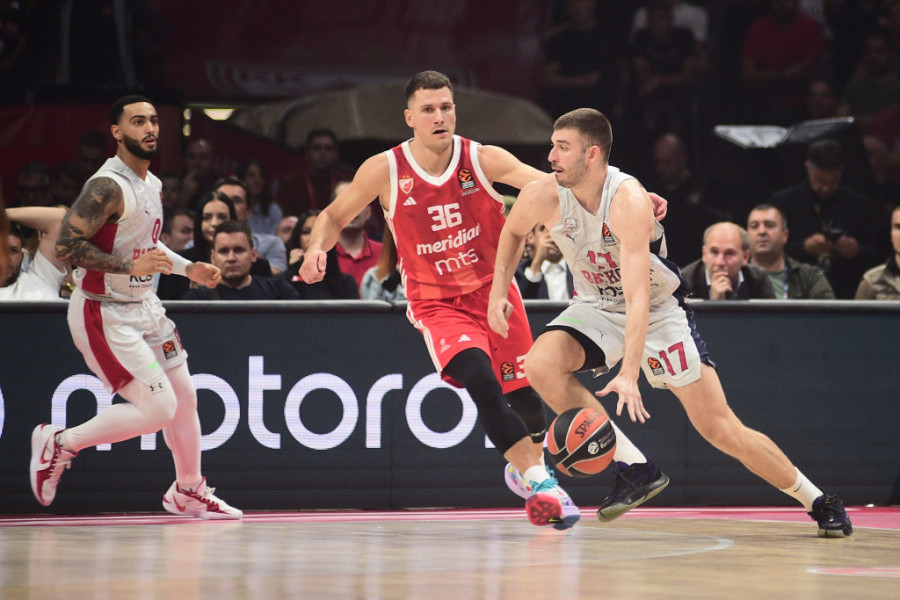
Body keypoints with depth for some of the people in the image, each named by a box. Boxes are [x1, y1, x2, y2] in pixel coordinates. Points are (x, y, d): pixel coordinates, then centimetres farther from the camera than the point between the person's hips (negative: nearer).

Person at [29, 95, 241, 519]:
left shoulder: (151, 184, 9)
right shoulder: (108, 186, -21)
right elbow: (66, 245, -26)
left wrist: (187, 268, 15)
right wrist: (131, 267, -32)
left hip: (143, 307, 9)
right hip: (103, 314, -9)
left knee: (184, 397, 14)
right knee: (158, 409, -13)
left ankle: (188, 492, 33)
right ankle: (59, 443, 3)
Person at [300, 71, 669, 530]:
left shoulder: (483, 160, -10)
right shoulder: (384, 171, -10)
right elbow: (334, 216, 5)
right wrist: (317, 250, -18)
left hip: (494, 292, 2)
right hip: (436, 303, -2)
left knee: (523, 393, 8)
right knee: (480, 381, -28)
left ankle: (525, 466, 41)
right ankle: (538, 480, -22)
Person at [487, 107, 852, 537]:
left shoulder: (628, 202, -32)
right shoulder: (543, 196, -16)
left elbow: (638, 299, -39)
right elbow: (513, 231, 11)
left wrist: (628, 375, -48)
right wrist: (498, 291, -1)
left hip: (659, 312, -5)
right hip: (597, 307, 5)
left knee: (720, 428, -10)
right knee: (539, 366, -25)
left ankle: (818, 503, 7)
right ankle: (633, 468, -14)